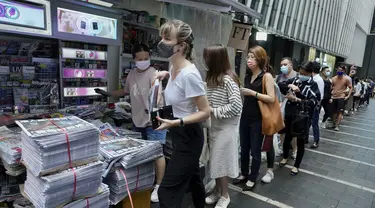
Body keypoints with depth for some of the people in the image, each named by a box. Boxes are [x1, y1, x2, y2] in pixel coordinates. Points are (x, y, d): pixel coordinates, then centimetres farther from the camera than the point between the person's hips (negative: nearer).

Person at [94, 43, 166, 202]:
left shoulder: (153, 73, -15)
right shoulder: (132, 74, 8)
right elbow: (126, 91, 25)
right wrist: (108, 94, 26)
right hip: (137, 121, 7)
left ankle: (159, 186, 16)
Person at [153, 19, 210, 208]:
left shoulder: (189, 74, -27)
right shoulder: (174, 67, -1)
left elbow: (205, 112, -23)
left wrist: (176, 122, -32)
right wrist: (166, 75, 7)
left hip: (188, 136, -9)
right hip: (180, 134, 9)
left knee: (167, 190, -2)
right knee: (192, 178, 28)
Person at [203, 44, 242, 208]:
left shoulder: (228, 80, -18)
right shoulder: (212, 78, 8)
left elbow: (236, 106, -24)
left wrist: (214, 111, -19)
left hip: (225, 128, -8)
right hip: (214, 126, 8)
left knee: (221, 161, 5)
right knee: (215, 160, 16)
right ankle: (217, 191, 34)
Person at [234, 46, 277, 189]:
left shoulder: (267, 76, -8)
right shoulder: (247, 76, 10)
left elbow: (272, 98, -16)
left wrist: (253, 93, -20)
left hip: (257, 120, -6)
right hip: (245, 117, 6)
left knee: (255, 150, 6)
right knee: (244, 148, 14)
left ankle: (252, 179, 22)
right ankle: (244, 174, 32)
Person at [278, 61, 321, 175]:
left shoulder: (313, 85, -8)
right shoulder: (295, 80, 3)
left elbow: (313, 102, -18)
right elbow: (280, 84, 4)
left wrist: (297, 99, -25)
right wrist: (290, 85, -15)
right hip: (290, 114, 4)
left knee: (300, 142, 8)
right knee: (287, 137, 18)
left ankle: (296, 165, 25)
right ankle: (285, 157, 44)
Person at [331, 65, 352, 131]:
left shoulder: (346, 79, -3)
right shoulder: (334, 78, 8)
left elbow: (350, 88, 1)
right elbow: (331, 87, 18)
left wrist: (348, 96, -9)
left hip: (341, 97, -4)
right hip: (333, 97, 4)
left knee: (340, 112, -7)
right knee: (334, 111, 11)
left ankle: (337, 126, -5)